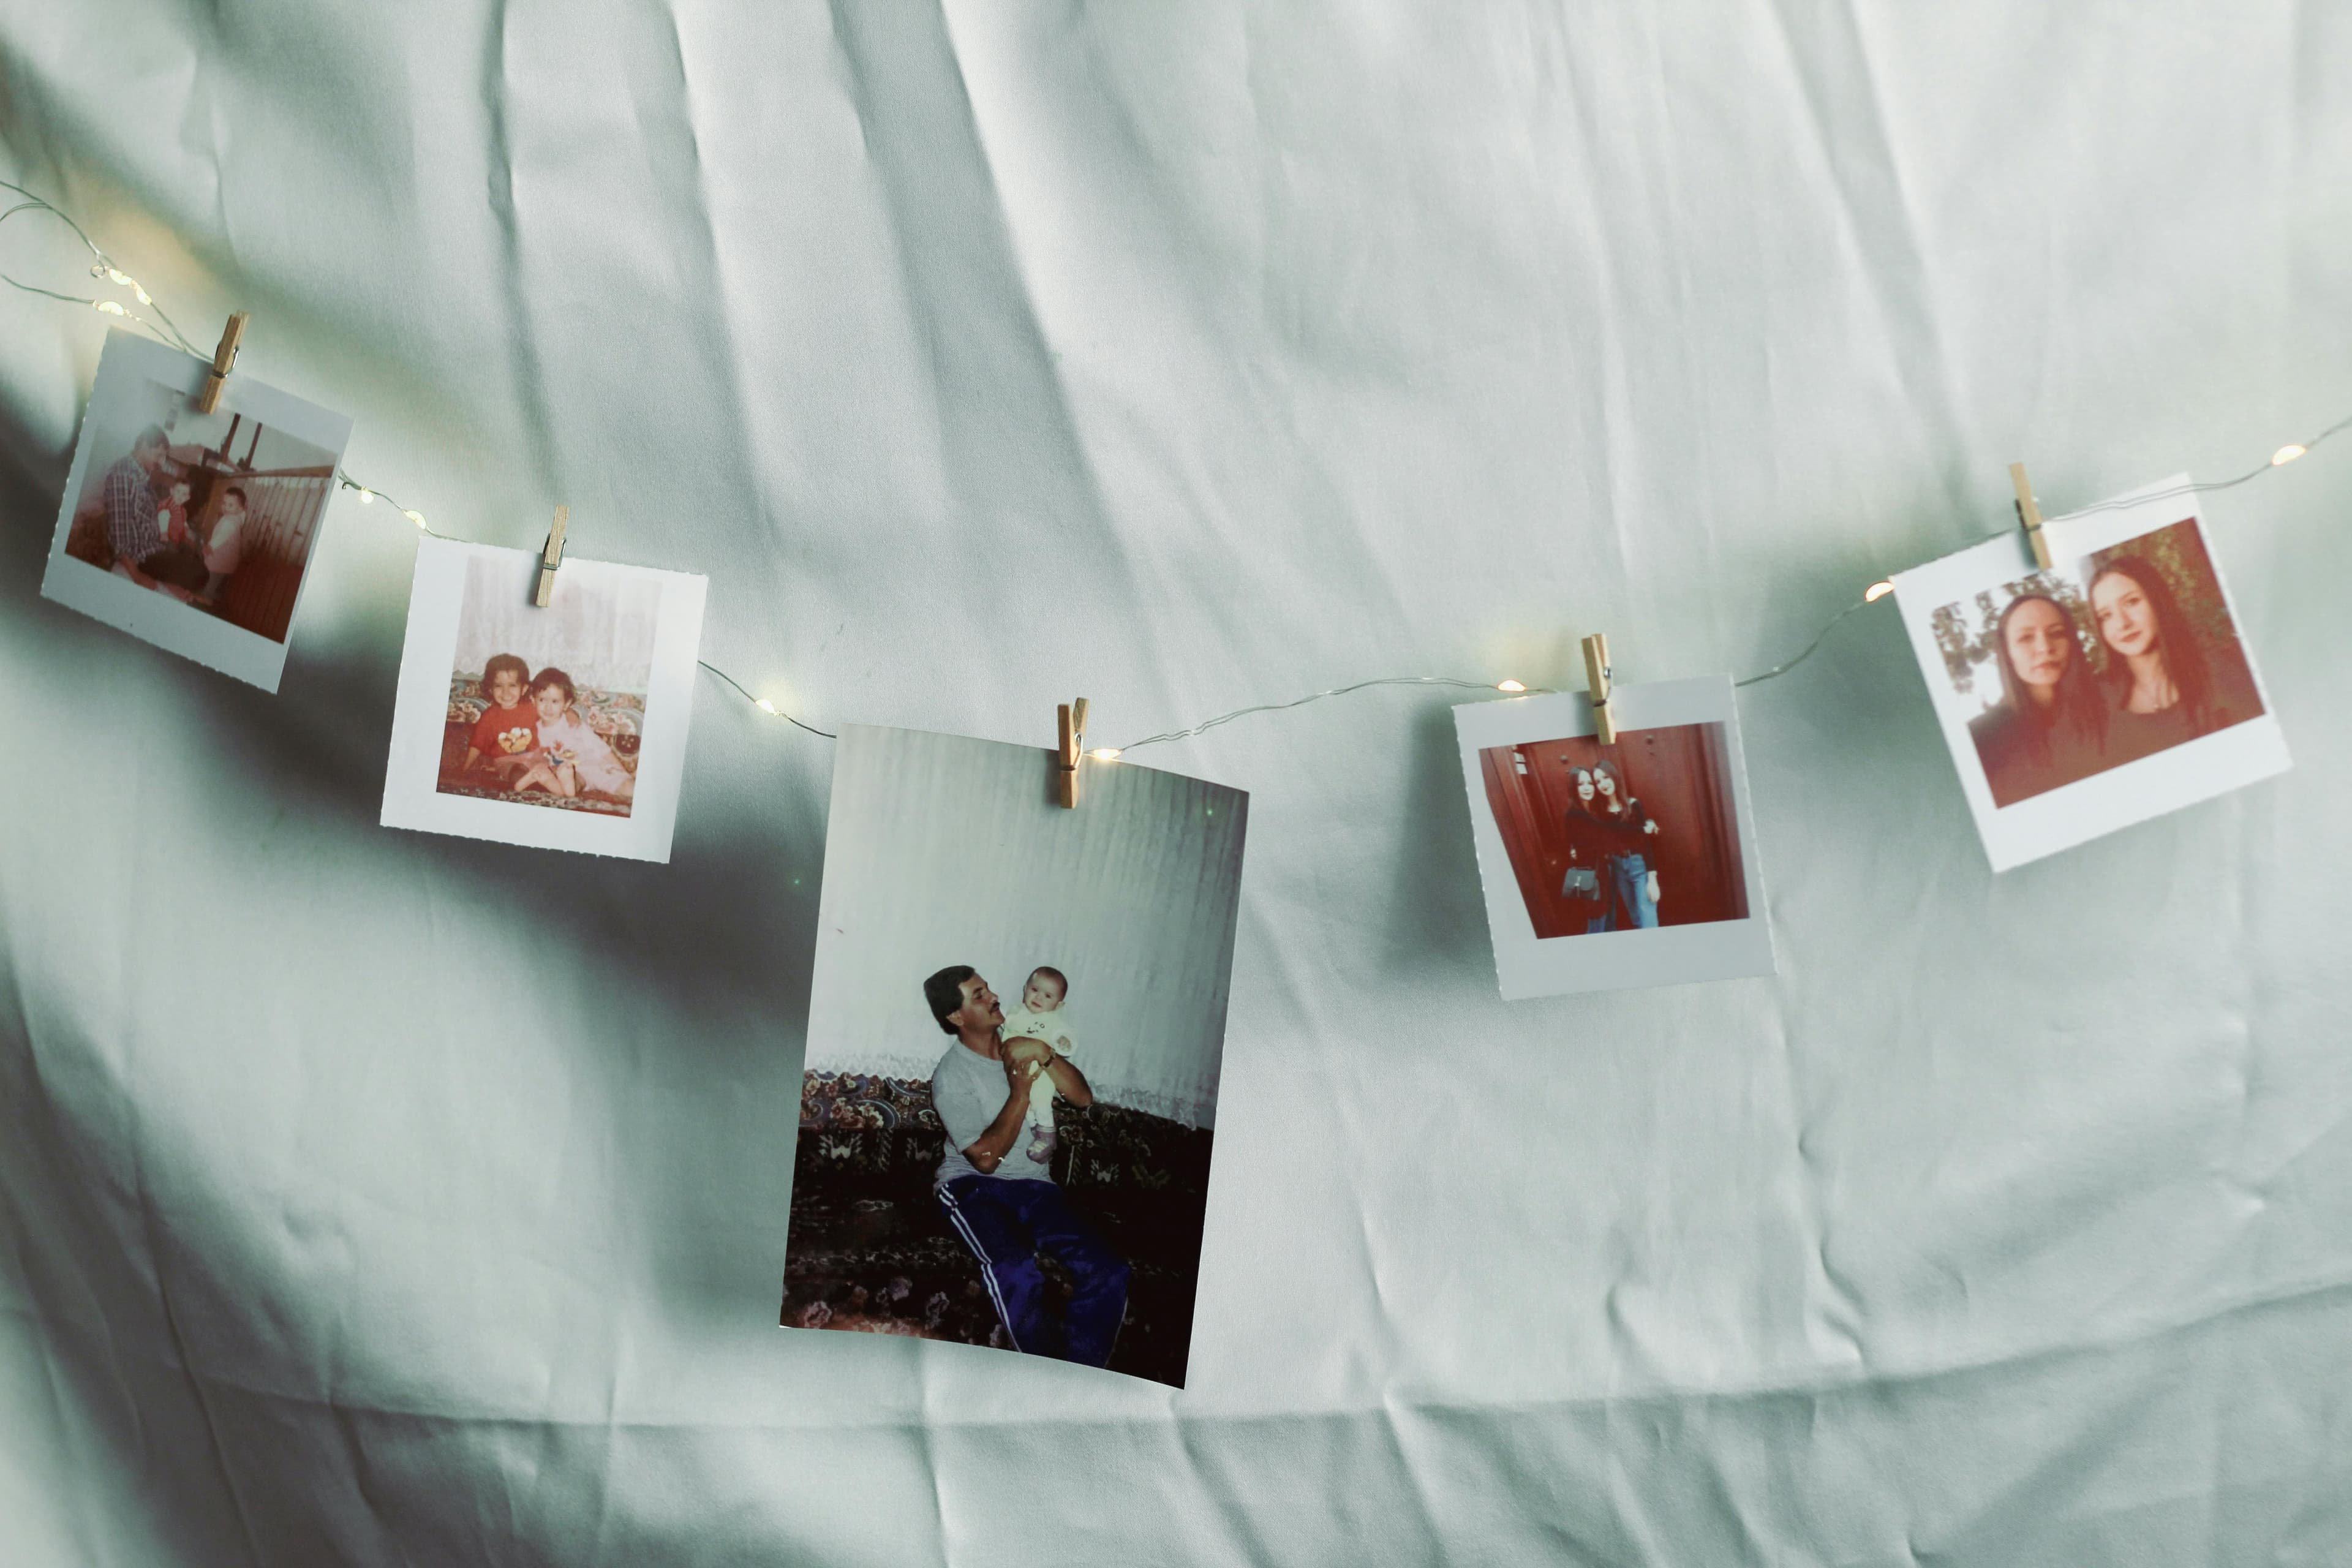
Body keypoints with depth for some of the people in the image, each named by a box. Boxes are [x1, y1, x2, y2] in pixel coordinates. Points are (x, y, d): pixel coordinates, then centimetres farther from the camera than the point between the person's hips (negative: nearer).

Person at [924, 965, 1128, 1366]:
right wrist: (1020, 1093, -15)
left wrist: (1046, 1055, -15)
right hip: (972, 1185, -5)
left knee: (1108, 1273, -20)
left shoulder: (1022, 1044, 7)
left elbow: (1083, 1096, 1)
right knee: (1017, 1272, -37)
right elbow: (986, 1157, -13)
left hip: (1033, 1184, 5)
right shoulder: (951, 1076, -8)